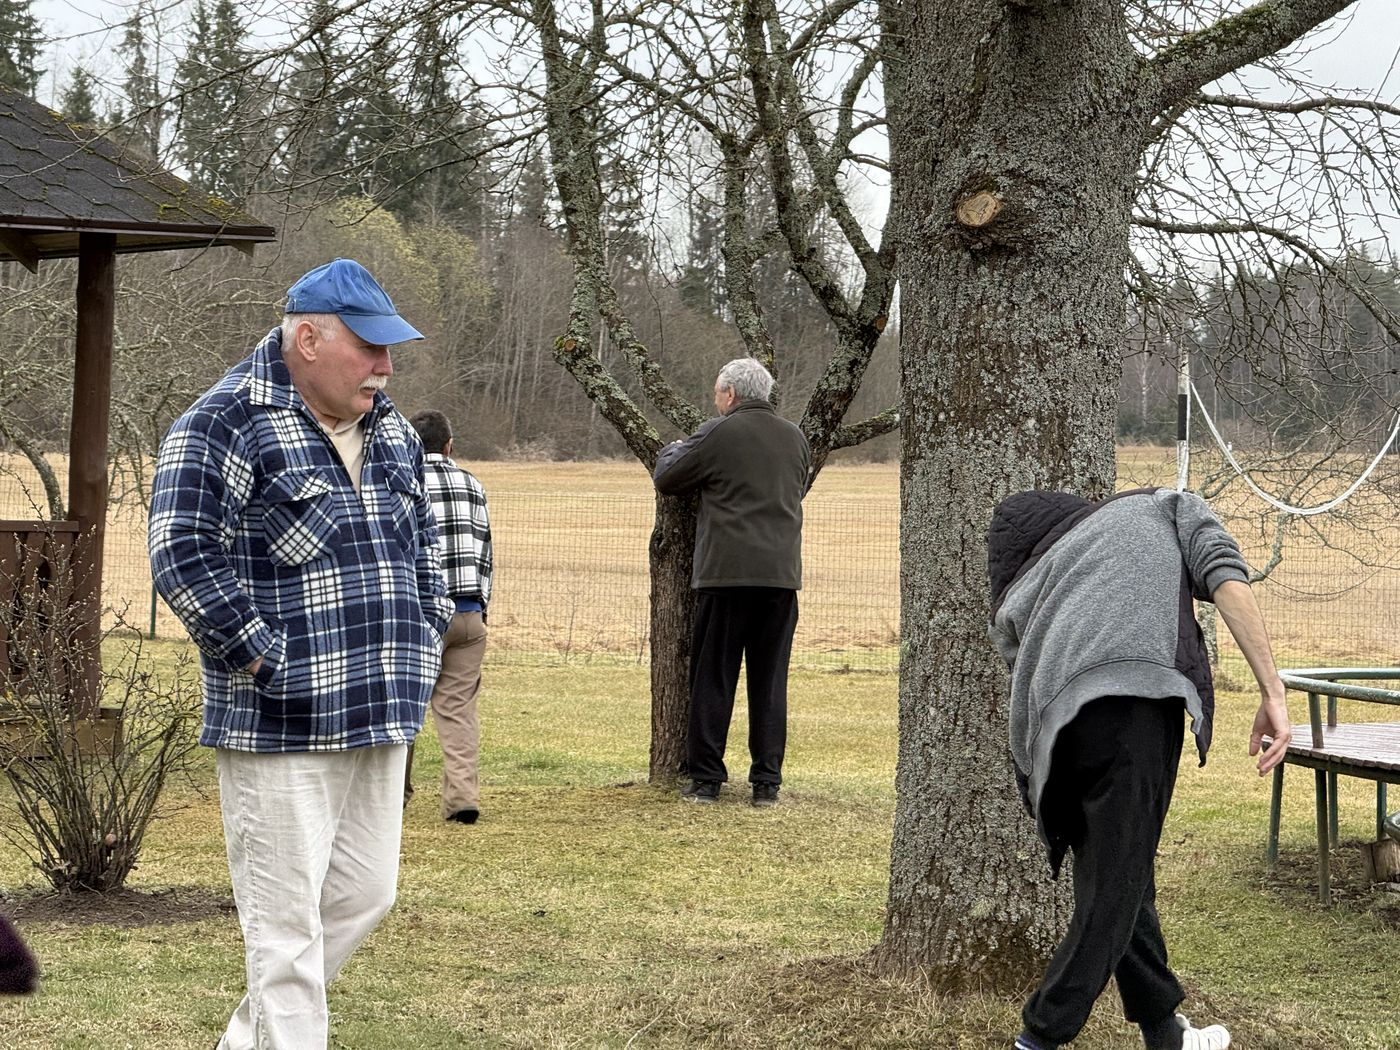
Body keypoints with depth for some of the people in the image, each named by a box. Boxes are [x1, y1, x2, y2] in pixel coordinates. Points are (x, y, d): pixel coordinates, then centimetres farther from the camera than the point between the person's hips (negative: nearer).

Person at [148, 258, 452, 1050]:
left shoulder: (392, 432, 15)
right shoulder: (228, 423, -11)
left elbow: (424, 546, 27)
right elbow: (183, 554, -17)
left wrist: (425, 645, 16)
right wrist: (264, 660, -16)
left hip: (382, 717, 8)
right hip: (281, 721, -8)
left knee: (364, 896, 14)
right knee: (287, 920, -5)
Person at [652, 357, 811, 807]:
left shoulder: (718, 434, -5)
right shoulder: (795, 438, 11)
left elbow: (665, 479, 5)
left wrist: (672, 449, 25)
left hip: (726, 572, -4)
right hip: (781, 574, 4)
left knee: (713, 679, 4)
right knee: (770, 682, 8)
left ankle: (705, 779, 4)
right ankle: (767, 782, 7)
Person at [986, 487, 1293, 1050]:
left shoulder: (1022, 590, 38)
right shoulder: (1170, 506, 30)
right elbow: (1226, 580, 11)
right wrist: (1272, 691, 4)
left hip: (1053, 728, 5)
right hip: (1134, 693, -5)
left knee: (1116, 882, 18)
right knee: (1116, 891, -1)